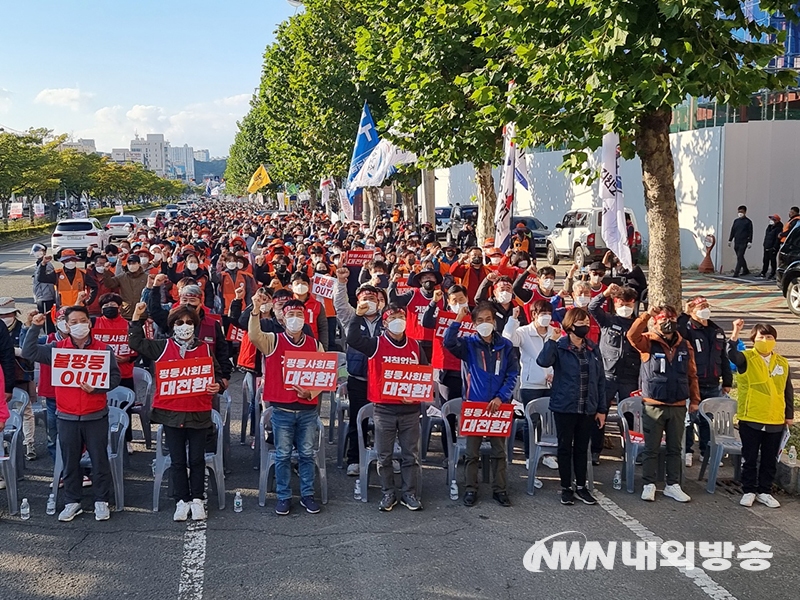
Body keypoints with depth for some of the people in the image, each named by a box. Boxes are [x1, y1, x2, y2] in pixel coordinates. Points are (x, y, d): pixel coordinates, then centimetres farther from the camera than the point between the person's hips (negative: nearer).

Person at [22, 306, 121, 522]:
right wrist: (35, 327, -12)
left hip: (96, 416, -1)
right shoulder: (57, 349, 3)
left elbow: (115, 377, -2)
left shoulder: (103, 350, -1)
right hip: (67, 417, 2)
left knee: (99, 460, 4)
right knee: (70, 462, 9)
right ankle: (72, 502, 21)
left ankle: (101, 501, 16)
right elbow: (28, 352, -3)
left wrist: (96, 387, -18)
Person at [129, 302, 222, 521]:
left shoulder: (204, 348, 4)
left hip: (199, 412, 0)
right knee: (177, 460, 7)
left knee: (197, 459, 8)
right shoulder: (163, 347, 4)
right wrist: (136, 318, -1)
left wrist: (216, 385, -10)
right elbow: (137, 344, 4)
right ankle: (182, 501, 18)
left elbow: (216, 373, 10)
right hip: (171, 412, 0)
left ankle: (197, 500, 20)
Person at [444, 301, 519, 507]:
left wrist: (501, 397, -9)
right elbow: (449, 342, -19)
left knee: (499, 450, 8)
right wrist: (458, 320, -25)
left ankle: (499, 489, 17)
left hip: (498, 405, 1)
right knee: (472, 451, 5)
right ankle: (471, 489, 15)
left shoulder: (505, 346, 4)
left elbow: (513, 374, 1)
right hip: (473, 404, -1)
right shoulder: (468, 343, 1)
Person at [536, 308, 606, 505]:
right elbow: (543, 361, -27)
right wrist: (552, 339, -29)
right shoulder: (559, 347, -6)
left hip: (587, 408, 4)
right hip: (564, 407, -4)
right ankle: (566, 487, 17)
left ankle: (581, 486, 24)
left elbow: (600, 379, 9)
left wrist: (601, 408, 6)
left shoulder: (593, 349, 6)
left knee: (582, 448, 13)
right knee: (565, 447, 6)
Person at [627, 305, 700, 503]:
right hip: (653, 406, -4)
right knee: (651, 448, 4)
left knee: (675, 448, 12)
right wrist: (646, 315, -30)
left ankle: (673, 485, 22)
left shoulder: (684, 346, 6)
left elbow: (692, 375, 11)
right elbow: (632, 335, -27)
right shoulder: (648, 342, -5)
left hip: (678, 406, 4)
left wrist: (694, 399, 9)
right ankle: (649, 485, 13)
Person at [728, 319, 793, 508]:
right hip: (750, 420, -3)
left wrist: (789, 415, 11)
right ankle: (749, 491, 18)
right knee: (750, 459, 6)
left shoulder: (782, 363, 6)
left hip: (776, 421, 3)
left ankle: (764, 492, 23)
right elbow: (731, 354, -29)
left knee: (770, 460, 11)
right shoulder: (746, 359, -5)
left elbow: (788, 391, 12)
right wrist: (735, 334, -42)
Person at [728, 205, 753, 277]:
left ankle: (736, 273, -17)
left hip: (743, 242, -6)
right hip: (736, 242, 6)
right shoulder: (736, 221, 12)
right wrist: (730, 240, 13)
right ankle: (745, 270, 28)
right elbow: (732, 231, 16)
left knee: (739, 257, -14)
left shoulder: (748, 221, -1)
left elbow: (750, 232, -3)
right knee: (740, 257, 13)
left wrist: (750, 242, -8)